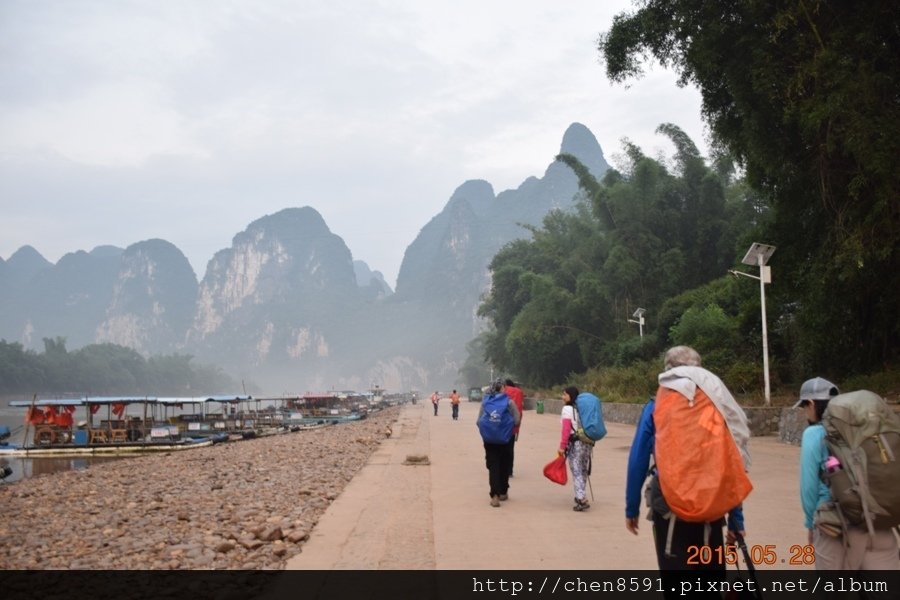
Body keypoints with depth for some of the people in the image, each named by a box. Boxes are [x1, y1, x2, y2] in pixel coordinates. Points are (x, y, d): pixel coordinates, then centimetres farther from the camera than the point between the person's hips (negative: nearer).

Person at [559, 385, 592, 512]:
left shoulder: (567, 409, -9)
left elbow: (566, 429, -16)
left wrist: (562, 446, -13)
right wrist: (589, 443, 19)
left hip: (575, 444, -7)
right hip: (587, 442, 7)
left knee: (576, 472, -5)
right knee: (583, 471, 16)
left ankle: (582, 499, -14)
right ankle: (580, 496, 27)